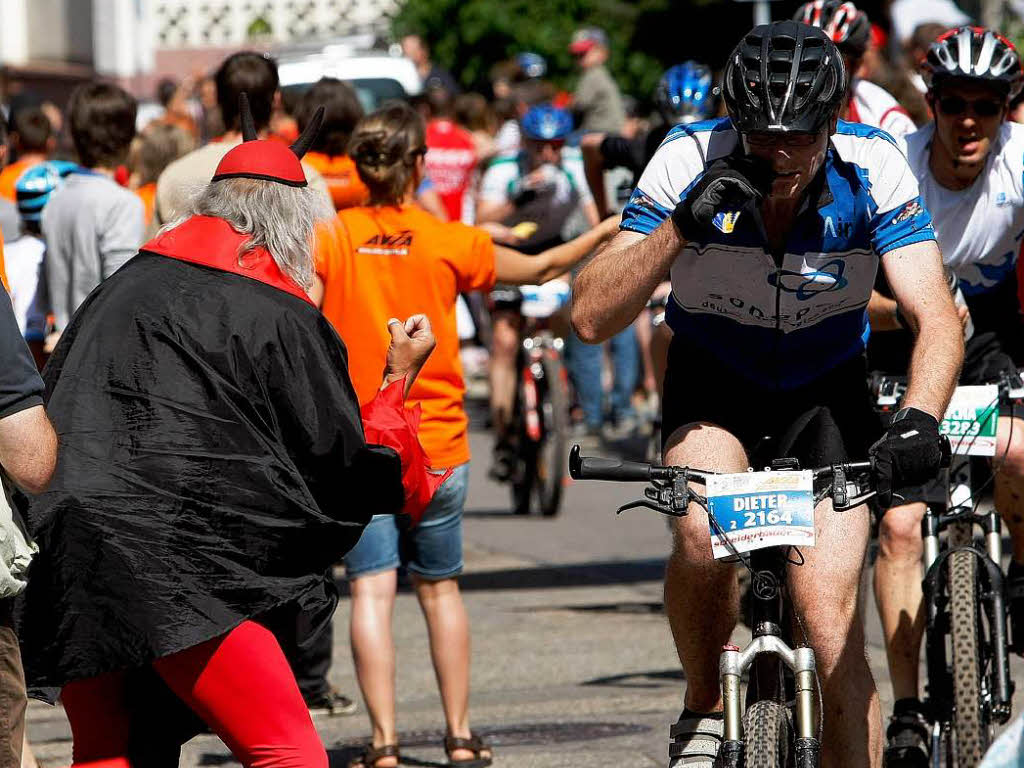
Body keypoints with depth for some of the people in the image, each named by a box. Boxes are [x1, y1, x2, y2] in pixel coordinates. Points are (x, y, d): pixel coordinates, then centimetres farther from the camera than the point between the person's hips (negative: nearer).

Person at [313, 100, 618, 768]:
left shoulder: (331, 237, -4)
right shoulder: (449, 241, -4)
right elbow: (541, 268, 10)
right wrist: (607, 230, 24)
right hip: (437, 445, 1)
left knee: (371, 590, -2)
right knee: (440, 588, 14)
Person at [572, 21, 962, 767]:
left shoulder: (874, 169, -22)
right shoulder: (689, 161, -23)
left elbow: (937, 318, -27)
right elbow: (591, 318, -25)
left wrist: (919, 420, -46)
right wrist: (680, 227, -39)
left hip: (826, 396, 0)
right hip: (714, 387, 0)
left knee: (832, 626, -12)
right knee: (705, 535, -31)